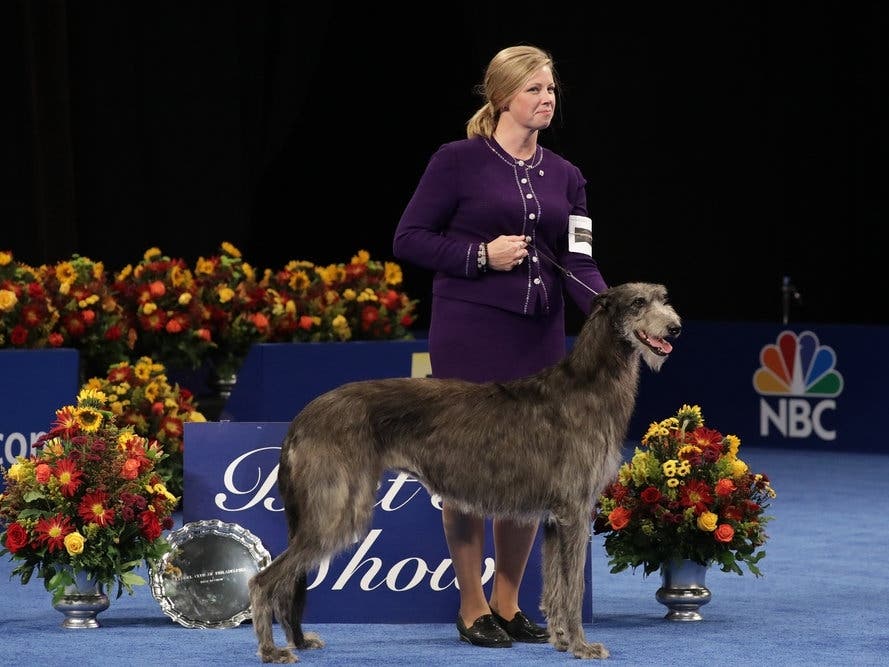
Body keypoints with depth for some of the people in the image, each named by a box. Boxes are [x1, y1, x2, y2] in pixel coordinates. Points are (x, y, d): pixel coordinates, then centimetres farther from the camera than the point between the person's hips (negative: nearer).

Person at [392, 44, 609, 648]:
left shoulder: (565, 176, 10)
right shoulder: (459, 162, -5)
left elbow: (578, 264, 1)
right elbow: (409, 240, -4)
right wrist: (481, 254, -16)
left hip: (540, 336, 5)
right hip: (470, 333, -5)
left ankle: (508, 602, 18)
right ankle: (472, 608, 7)